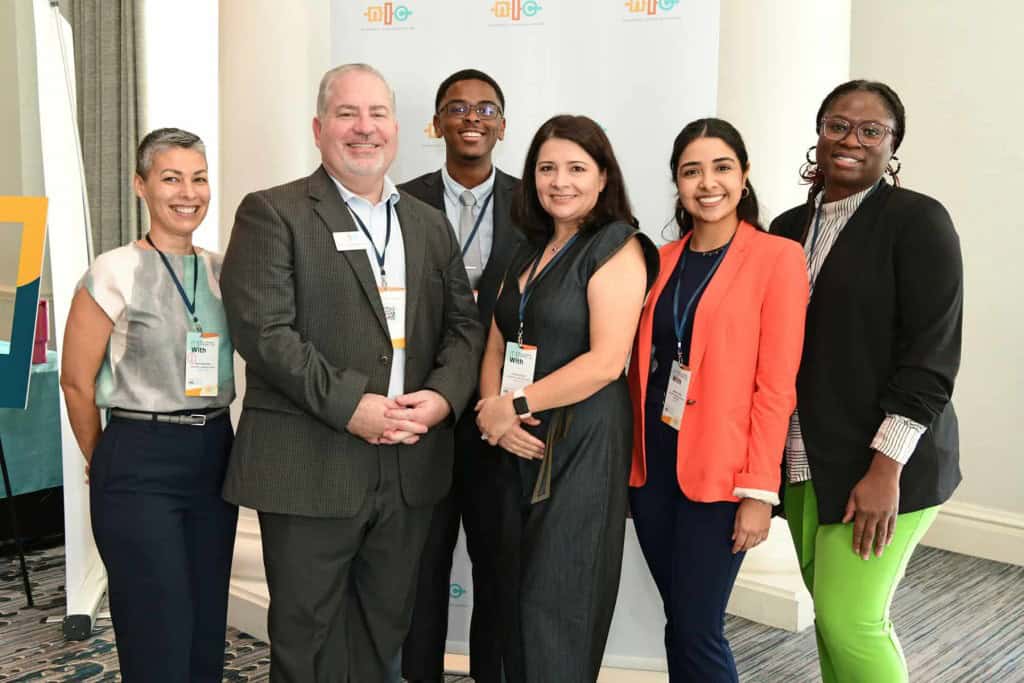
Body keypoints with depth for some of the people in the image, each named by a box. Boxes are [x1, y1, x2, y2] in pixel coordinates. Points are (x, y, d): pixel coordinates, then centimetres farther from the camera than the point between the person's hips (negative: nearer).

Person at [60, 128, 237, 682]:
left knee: (208, 637, 12)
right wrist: (107, 465, 7)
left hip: (214, 458, 5)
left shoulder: (221, 271, 6)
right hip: (140, 465, -5)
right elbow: (76, 383, -3)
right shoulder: (114, 272, -9)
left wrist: (211, 438, 12)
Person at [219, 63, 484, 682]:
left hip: (411, 466, 5)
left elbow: (464, 324, 11)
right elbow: (263, 330, -13)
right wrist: (350, 405, -19)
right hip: (309, 466, -4)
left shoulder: (430, 224, 14)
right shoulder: (272, 214, -3)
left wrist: (442, 395, -8)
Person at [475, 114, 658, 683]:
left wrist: (517, 405, -12)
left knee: (557, 610, -1)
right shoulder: (530, 252, 16)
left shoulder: (616, 247, -8)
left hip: (585, 444, -7)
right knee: (517, 602, 12)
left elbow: (605, 361, -18)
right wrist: (494, 412, -7)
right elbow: (497, 347, 13)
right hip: (521, 446, 7)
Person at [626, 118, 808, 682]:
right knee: (679, 621, 12)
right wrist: (631, 457, 5)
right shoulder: (663, 259, 10)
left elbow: (776, 383, -10)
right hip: (652, 460, 5)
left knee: (696, 630, -1)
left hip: (718, 468, -5)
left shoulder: (778, 257, -6)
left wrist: (759, 491, -13)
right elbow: (641, 364, 12)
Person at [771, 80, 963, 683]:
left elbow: (930, 355, -12)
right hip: (804, 461, 6)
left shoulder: (917, 221, -6)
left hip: (878, 463, -5)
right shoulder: (790, 227, 11)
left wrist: (885, 468, -18)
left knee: (850, 619, -6)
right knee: (830, 612, 10)